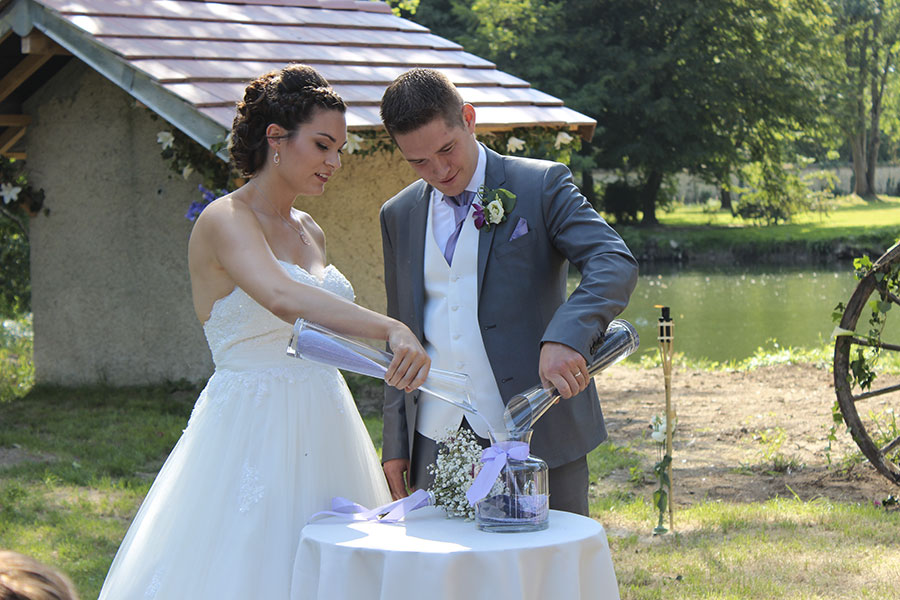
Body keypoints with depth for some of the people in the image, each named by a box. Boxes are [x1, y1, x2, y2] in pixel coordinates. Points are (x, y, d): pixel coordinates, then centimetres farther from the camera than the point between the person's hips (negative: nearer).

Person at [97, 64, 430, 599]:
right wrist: (391, 329, -42)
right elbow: (282, 299, -31)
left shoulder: (310, 233, 14)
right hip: (251, 431, -7)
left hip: (320, 438, 7)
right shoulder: (226, 220, -11)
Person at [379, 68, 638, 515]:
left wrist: (565, 337, -32)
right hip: (436, 441, 4)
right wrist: (396, 443, 12)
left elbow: (616, 265, -15)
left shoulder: (541, 185, -2)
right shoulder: (399, 215, 13)